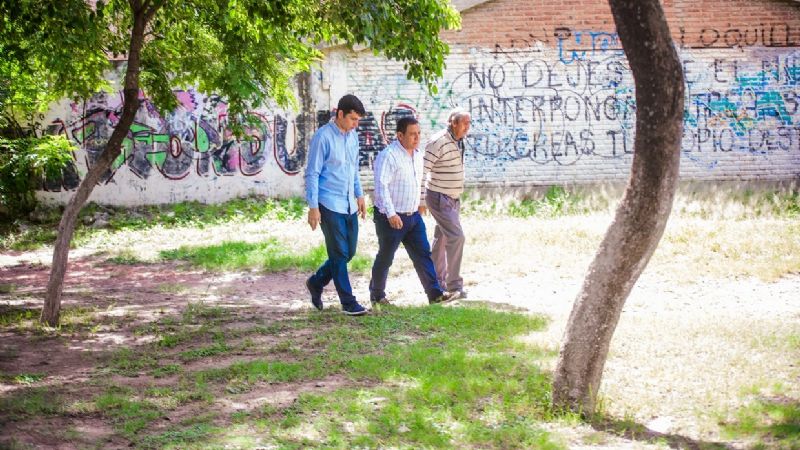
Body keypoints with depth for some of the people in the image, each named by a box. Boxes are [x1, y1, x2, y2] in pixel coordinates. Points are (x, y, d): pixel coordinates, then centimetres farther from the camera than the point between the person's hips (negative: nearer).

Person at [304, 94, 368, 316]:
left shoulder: (353, 136, 9)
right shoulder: (323, 137, -14)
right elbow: (312, 174, -13)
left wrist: (359, 195, 19)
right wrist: (313, 207, -15)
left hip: (349, 205, 8)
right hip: (329, 205, -8)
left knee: (349, 252, 12)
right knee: (339, 254, -2)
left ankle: (316, 282, 31)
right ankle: (348, 302, 6)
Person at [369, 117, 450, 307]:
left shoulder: (417, 155, 9)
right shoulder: (388, 156, -18)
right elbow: (381, 186, -24)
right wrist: (391, 214, -29)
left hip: (413, 215, 7)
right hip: (391, 218, -7)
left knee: (423, 254, 2)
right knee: (385, 258, 5)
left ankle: (434, 294, 2)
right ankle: (377, 296, 20)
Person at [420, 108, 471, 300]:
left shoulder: (458, 142, 10)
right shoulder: (438, 142, -19)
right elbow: (422, 170, -20)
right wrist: (421, 200, -22)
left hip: (453, 198, 9)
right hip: (439, 198, -9)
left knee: (441, 239, 14)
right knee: (456, 236, -14)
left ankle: (437, 283, 22)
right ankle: (454, 286, -9)